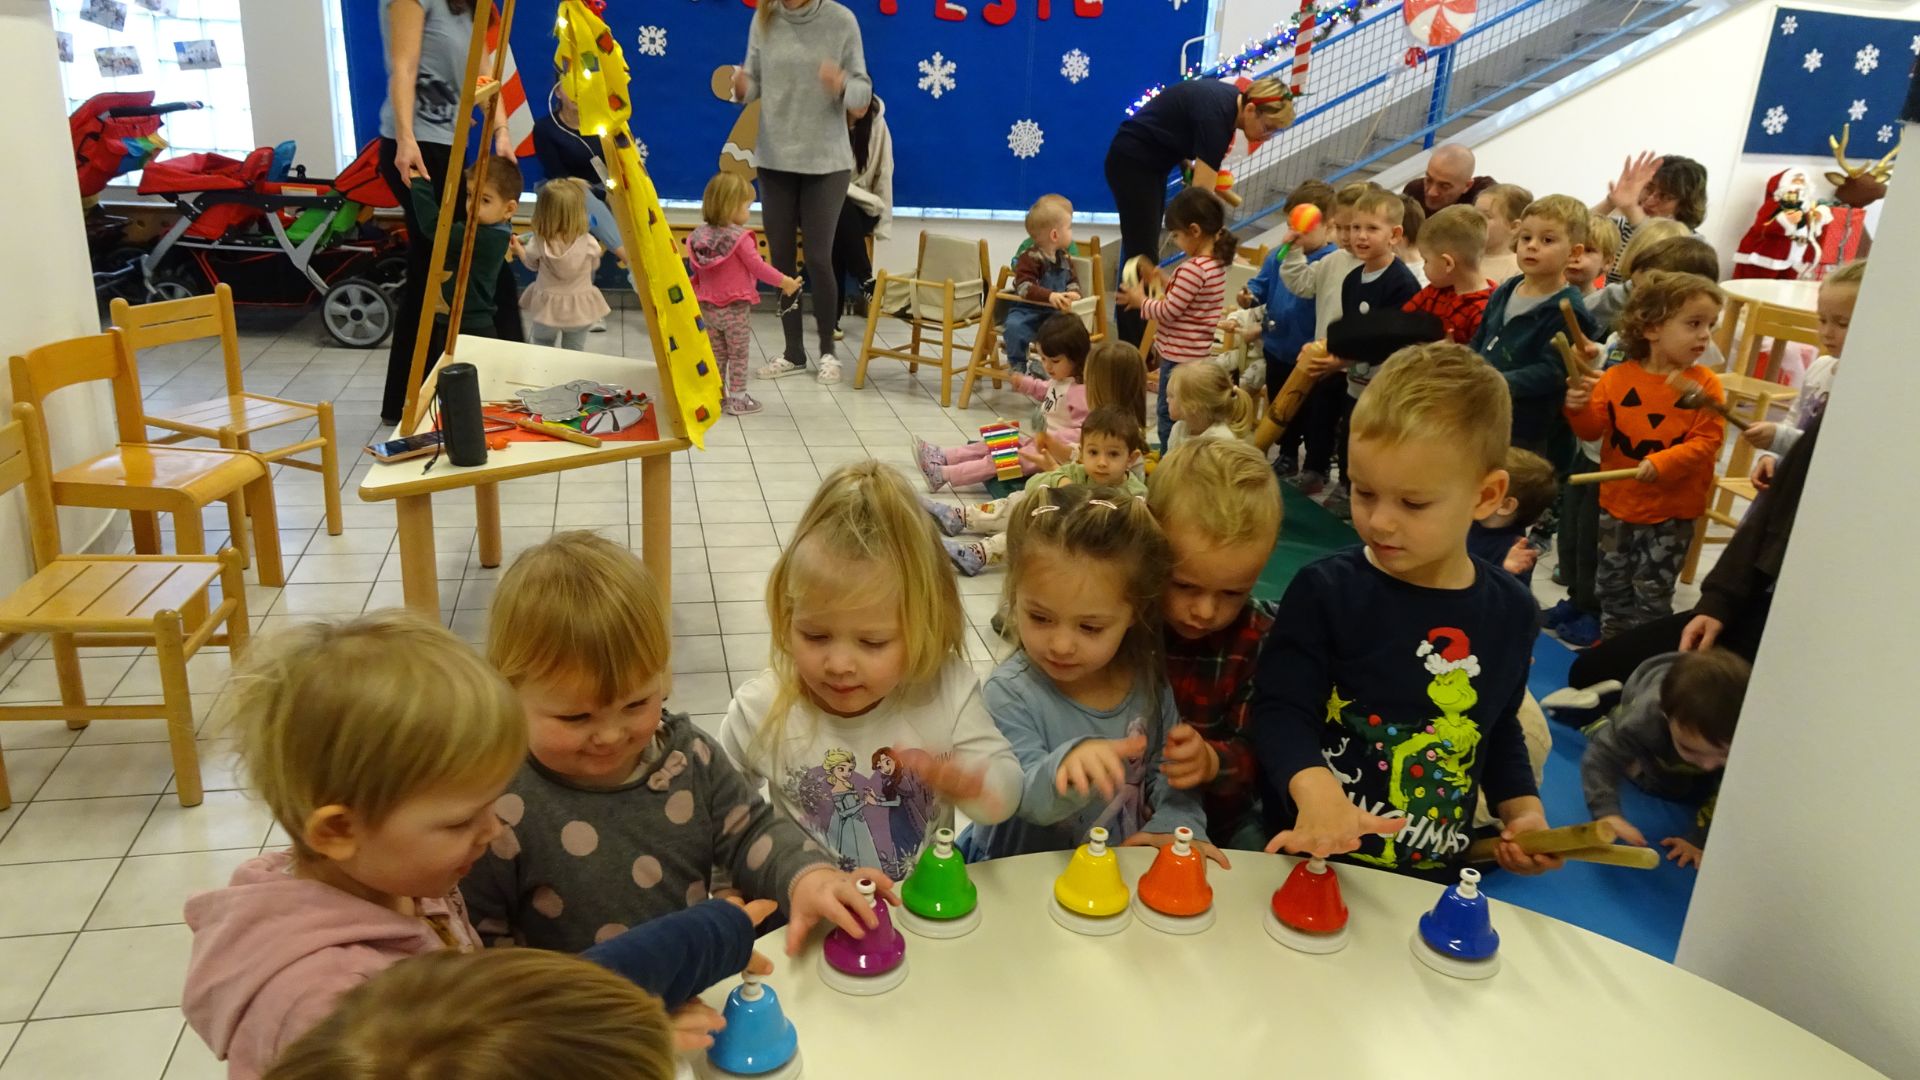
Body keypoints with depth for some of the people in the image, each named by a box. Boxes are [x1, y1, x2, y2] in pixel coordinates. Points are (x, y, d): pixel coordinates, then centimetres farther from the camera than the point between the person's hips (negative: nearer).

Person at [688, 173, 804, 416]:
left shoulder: (699, 234, 1)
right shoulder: (739, 237, -19)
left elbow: (695, 267, 10)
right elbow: (757, 267, -17)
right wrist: (784, 282, -6)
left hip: (708, 307, 6)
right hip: (734, 307, -6)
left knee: (716, 354, 17)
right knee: (739, 355, 8)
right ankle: (737, 399, 11)